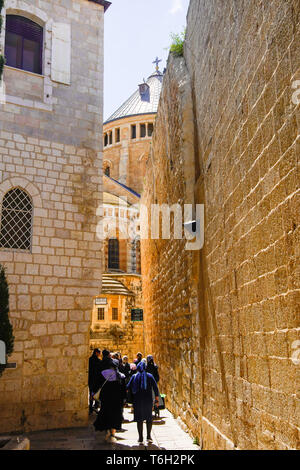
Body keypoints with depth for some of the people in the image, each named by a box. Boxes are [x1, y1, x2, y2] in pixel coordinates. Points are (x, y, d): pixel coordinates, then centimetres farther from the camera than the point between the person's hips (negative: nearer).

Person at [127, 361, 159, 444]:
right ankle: (148, 436, 10)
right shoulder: (149, 376, 2)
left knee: (139, 419, 6)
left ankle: (140, 438, 6)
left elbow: (128, 387, -1)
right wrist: (156, 398, 3)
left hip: (137, 400, -1)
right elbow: (155, 387, -2)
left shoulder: (134, 376, 1)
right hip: (148, 400, 1)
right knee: (149, 418, 14)